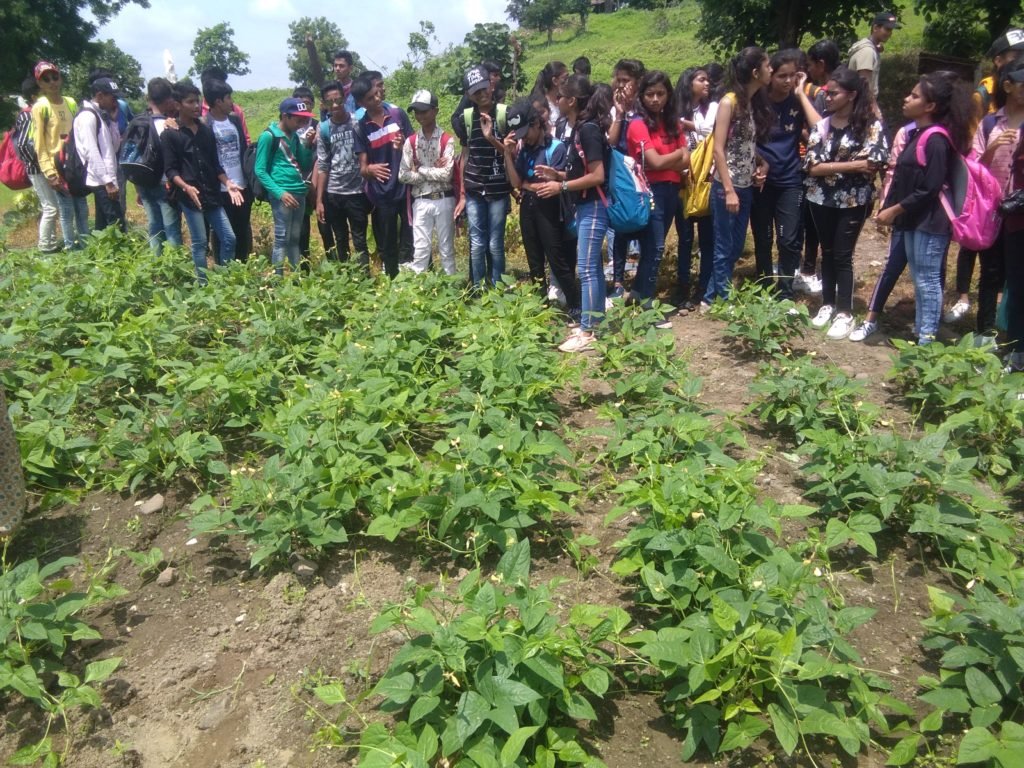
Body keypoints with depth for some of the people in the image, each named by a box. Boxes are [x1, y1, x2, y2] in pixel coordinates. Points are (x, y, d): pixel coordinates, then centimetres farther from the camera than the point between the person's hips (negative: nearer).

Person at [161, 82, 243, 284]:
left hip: (211, 194, 5)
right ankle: (203, 284, 10)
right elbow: (170, 169, -7)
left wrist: (228, 183, 1)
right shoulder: (169, 134, -3)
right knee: (199, 242, -1)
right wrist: (186, 187, -23)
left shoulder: (206, 130, 12)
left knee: (229, 238, 3)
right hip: (189, 196, -5)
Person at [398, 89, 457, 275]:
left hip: (444, 200, -2)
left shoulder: (446, 140, -4)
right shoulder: (411, 142, 4)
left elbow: (446, 174, -15)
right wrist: (434, 172, -7)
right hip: (421, 202, 2)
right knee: (420, 249, 3)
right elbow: (403, 176, -3)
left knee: (447, 249, 7)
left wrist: (420, 169, -7)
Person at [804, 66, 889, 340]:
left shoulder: (871, 125, -8)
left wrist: (830, 167, -13)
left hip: (853, 200, -4)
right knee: (827, 252, 13)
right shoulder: (822, 125, 2)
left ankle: (844, 313, 8)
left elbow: (873, 165, -18)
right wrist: (853, 165, -15)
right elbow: (812, 166, -9)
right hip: (821, 198, 4)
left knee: (842, 255, -2)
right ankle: (827, 304, 27)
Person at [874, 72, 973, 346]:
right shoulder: (918, 133, 11)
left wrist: (894, 210, -14)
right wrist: (889, 209, 5)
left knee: (927, 279, -2)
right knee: (919, 278, 16)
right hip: (912, 219, 9)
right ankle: (919, 330, 27)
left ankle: (927, 338, 5)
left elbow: (929, 189, -20)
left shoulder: (936, 140, -17)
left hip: (930, 221, -9)